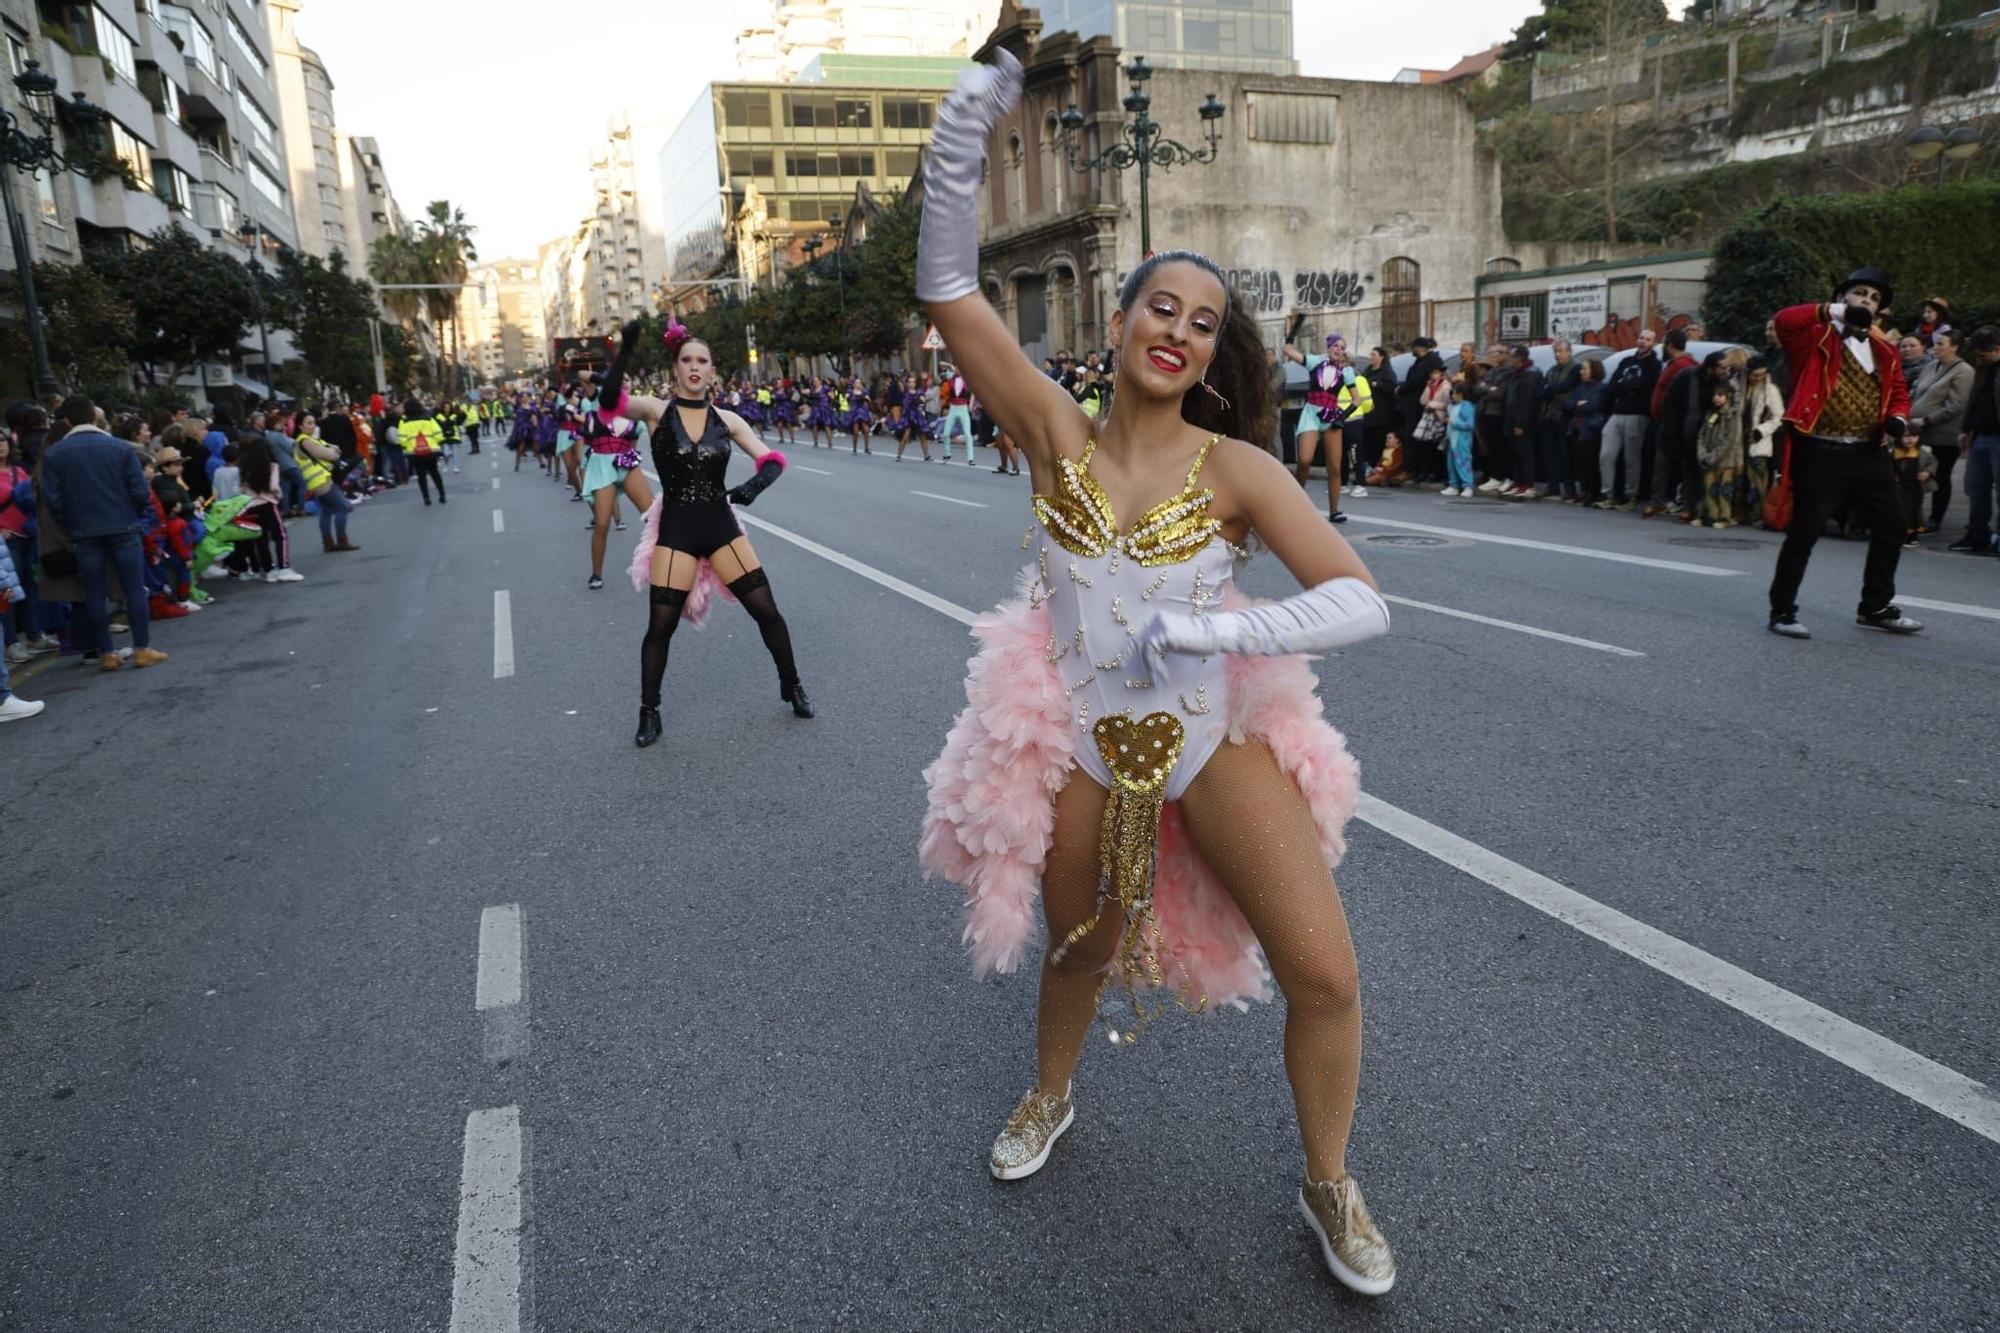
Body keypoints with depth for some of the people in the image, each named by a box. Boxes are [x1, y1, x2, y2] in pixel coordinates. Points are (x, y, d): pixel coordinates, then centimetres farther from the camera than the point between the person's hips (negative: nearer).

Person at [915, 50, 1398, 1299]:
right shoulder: (1060, 435, -8)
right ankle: (1051, 1098, 54)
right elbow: (950, 293, -14)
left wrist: (1207, 630, -30)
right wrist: (965, 135, -25)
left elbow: (1363, 602, -18)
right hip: (1080, 745, 1)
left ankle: (1330, 1184, 24)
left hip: (1219, 737, 0)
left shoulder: (1234, 468, -11)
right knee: (1079, 950, 20)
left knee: (1326, 977, -4)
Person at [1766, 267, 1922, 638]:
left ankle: (1875, 607, 27)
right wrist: (1836, 311, -22)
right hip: (1820, 453, -7)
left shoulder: (1884, 349, 15)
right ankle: (1782, 612, 7)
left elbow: (1898, 391, 20)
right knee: (1804, 532, -4)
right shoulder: (1817, 336, -3)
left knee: (1891, 526, 13)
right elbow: (1784, 321, -22)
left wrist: (1897, 418, 0)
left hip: (1869, 453, 7)